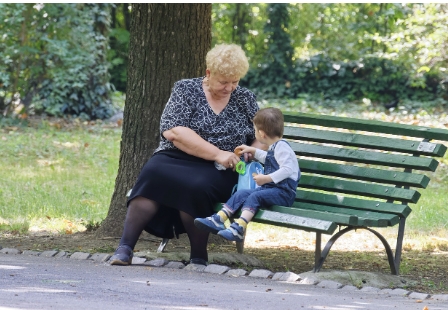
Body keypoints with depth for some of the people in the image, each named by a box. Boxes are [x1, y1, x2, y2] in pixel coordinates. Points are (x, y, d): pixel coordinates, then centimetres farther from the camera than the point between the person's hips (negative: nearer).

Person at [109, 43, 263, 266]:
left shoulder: (245, 99, 11)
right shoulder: (186, 89, 3)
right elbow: (172, 131, -11)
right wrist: (217, 153, -18)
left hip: (218, 172, 0)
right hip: (176, 158, 0)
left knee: (195, 185, -35)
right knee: (153, 174, -34)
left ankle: (199, 258, -21)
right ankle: (125, 248, -33)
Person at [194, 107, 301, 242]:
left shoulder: (281, 147, -11)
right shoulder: (274, 147, 20)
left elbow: (287, 169, -24)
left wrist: (267, 178, -28)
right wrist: (253, 151, 43)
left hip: (283, 193, -10)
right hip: (270, 188, 10)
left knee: (254, 197, -29)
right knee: (242, 193, -4)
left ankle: (239, 229, -45)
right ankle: (218, 220, -15)